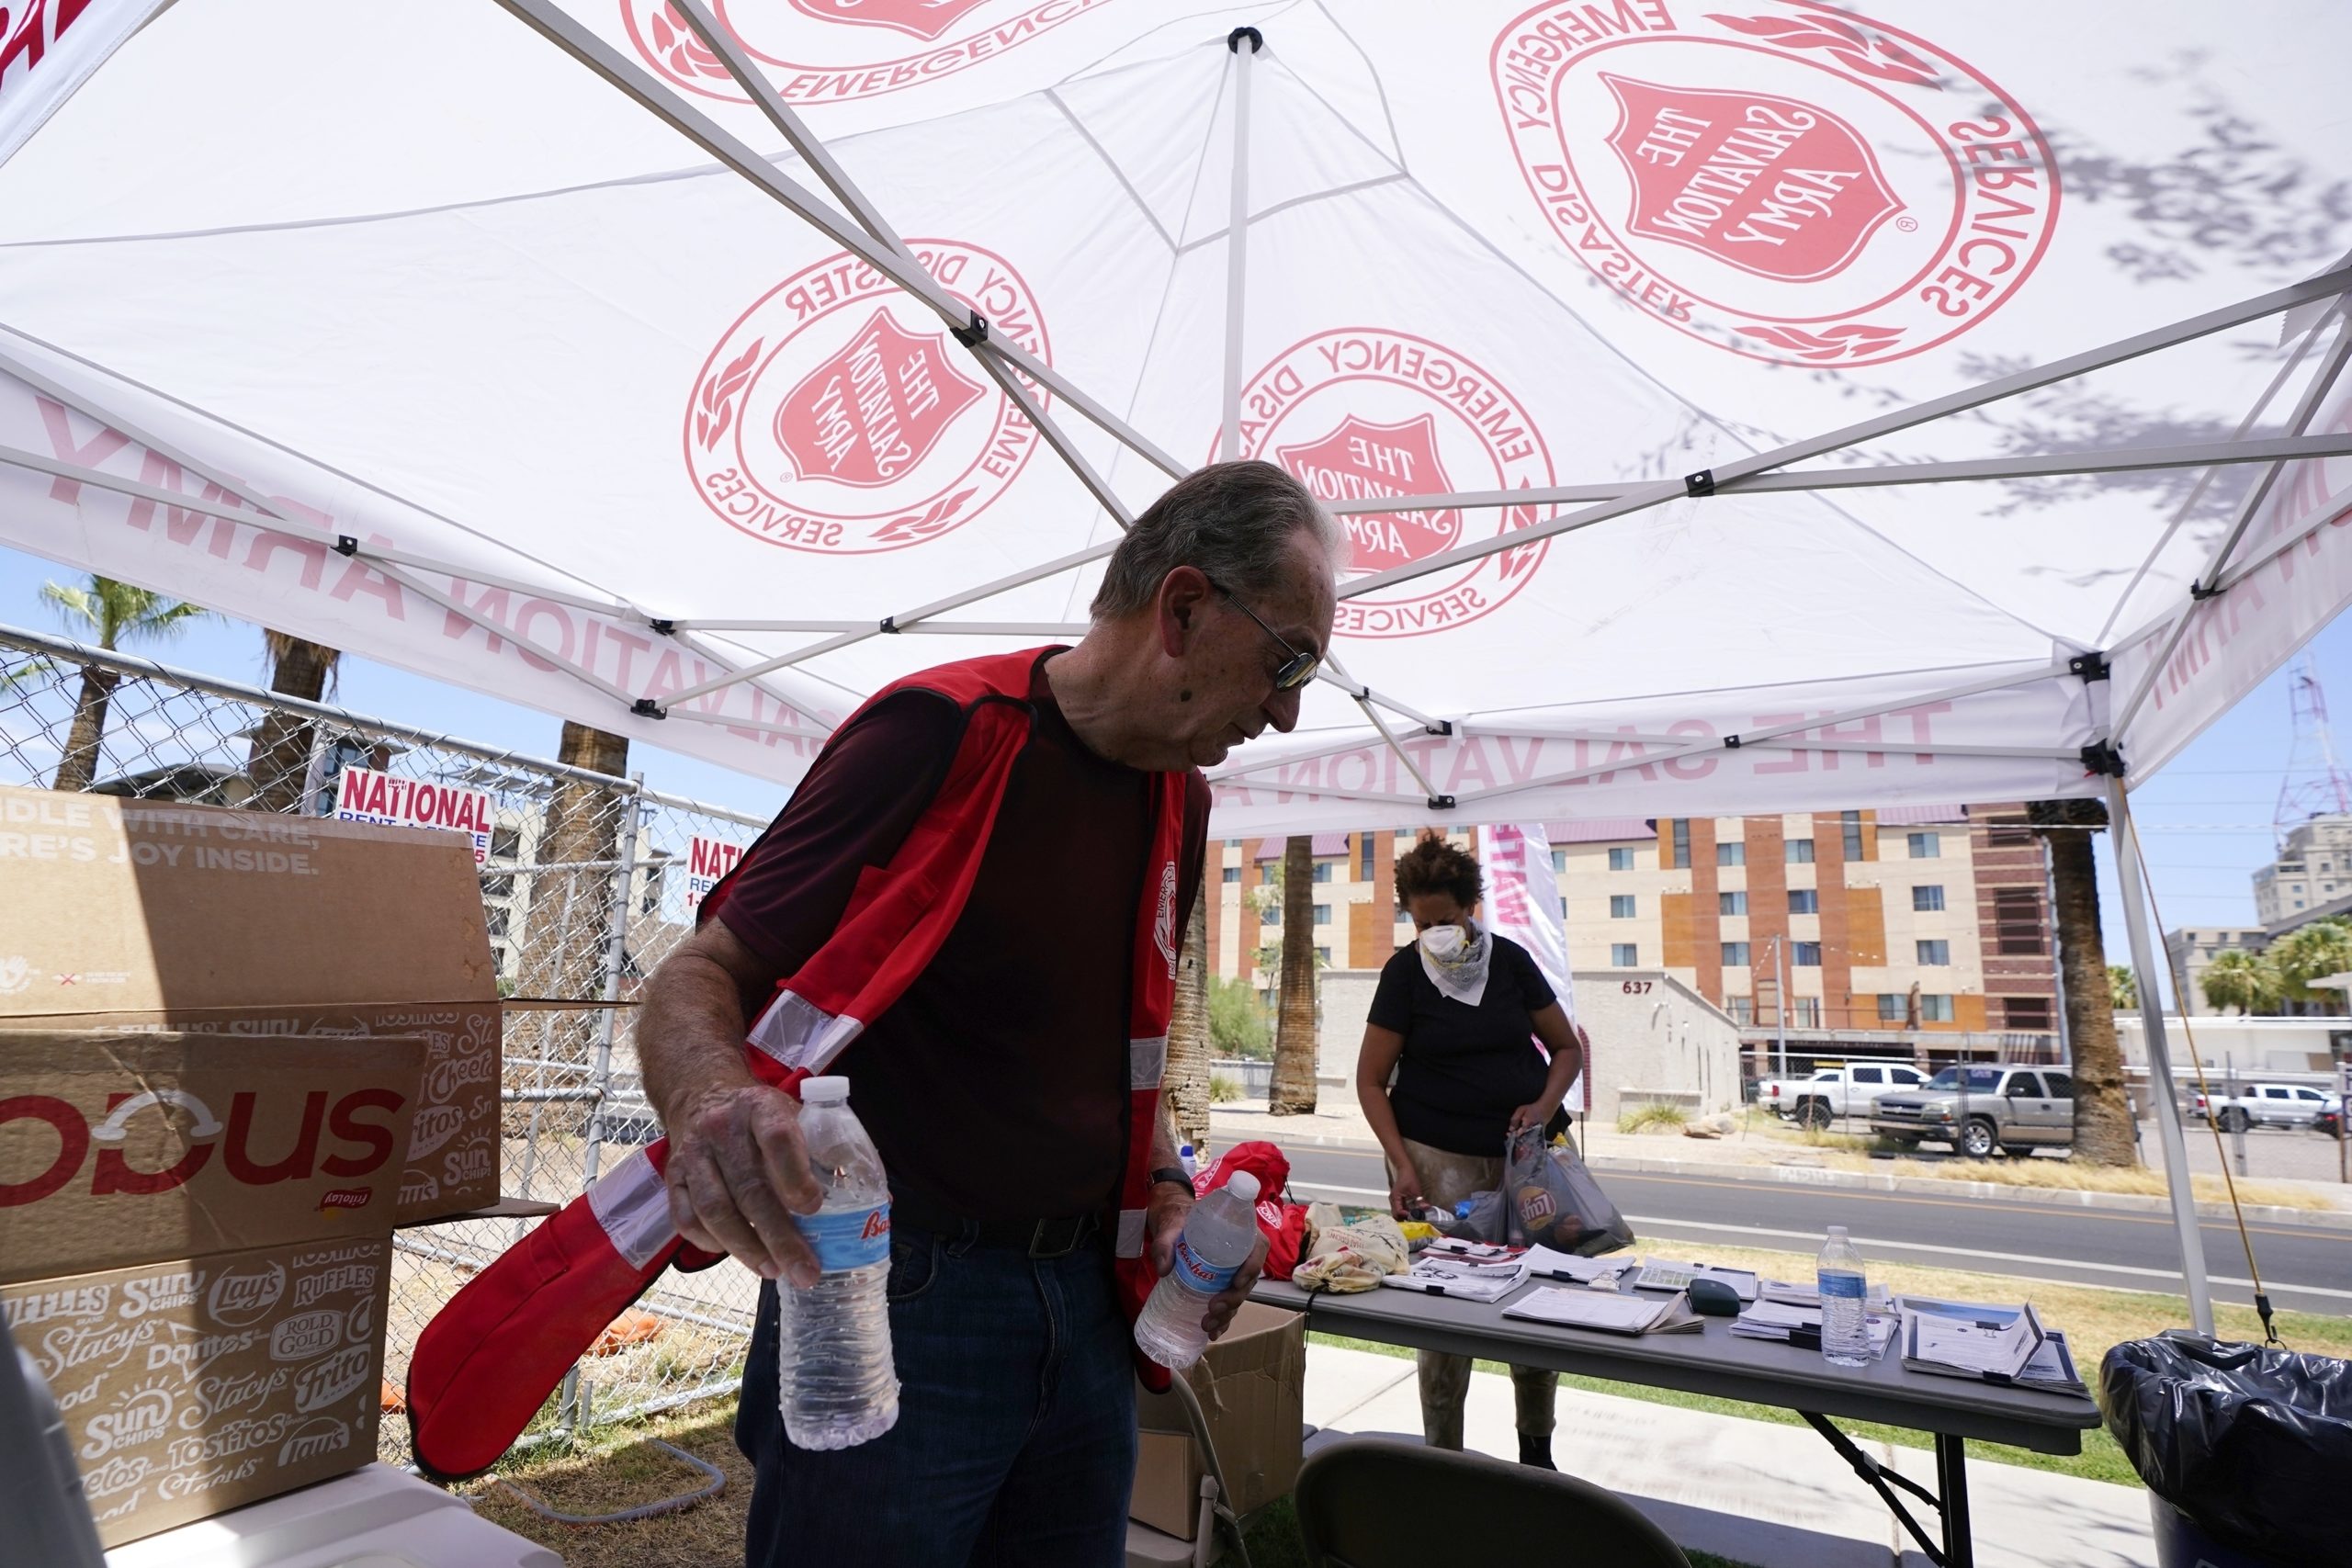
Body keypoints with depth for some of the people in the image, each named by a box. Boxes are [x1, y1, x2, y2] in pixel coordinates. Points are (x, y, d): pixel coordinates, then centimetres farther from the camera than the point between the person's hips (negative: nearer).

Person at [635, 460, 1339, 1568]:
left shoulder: (1181, 802, 6)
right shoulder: (940, 729, -16)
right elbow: (703, 977, -15)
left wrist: (1169, 1197, 1)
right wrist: (708, 1094, -36)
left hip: (1086, 1303, 7)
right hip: (894, 1297, -6)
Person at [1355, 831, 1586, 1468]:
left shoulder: (1510, 960, 2)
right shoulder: (1404, 972, -4)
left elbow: (1568, 1047, 11)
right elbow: (1371, 1079, -2)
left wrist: (1544, 1106, -7)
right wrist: (1403, 1165, -12)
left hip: (1523, 1152, 3)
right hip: (1440, 1158, -2)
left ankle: (1537, 1451, 26)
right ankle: (1442, 1458, 16)